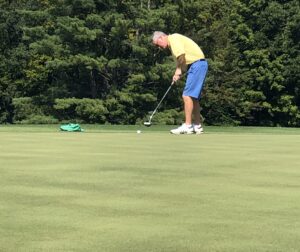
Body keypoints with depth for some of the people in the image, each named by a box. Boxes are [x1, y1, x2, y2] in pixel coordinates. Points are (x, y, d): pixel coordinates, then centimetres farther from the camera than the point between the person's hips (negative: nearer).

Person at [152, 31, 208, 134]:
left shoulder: (173, 38, -8)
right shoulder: (173, 43, 22)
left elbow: (181, 55, -22)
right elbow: (181, 61, 17)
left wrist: (179, 70, -8)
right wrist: (178, 73, 0)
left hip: (197, 64, -10)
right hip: (197, 65, 10)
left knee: (187, 95, -12)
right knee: (194, 97, 13)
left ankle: (187, 126, -12)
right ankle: (197, 125, 17)